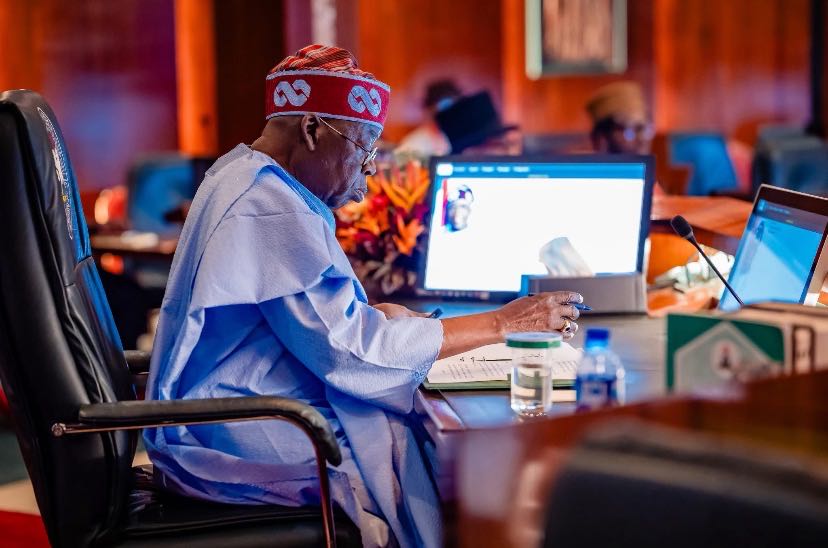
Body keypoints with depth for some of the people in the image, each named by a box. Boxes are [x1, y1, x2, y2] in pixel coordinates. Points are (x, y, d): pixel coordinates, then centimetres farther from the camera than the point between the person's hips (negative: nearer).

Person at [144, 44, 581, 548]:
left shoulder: (241, 175, 11)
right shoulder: (271, 209, -21)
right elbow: (350, 348, -24)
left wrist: (375, 313, 5)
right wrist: (501, 325, -19)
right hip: (240, 444, -10)